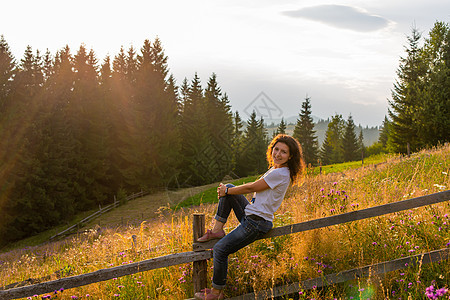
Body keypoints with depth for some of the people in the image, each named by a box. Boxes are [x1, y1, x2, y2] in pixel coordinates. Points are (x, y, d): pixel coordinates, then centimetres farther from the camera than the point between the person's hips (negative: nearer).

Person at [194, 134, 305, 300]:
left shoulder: (280, 174, -21)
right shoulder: (275, 169, 9)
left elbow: (252, 188, -16)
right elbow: (255, 185, 13)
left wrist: (227, 192, -3)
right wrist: (227, 190, 5)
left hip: (257, 224, -10)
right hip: (250, 215, 10)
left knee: (220, 249, -9)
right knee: (229, 187, 12)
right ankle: (217, 230, 10)